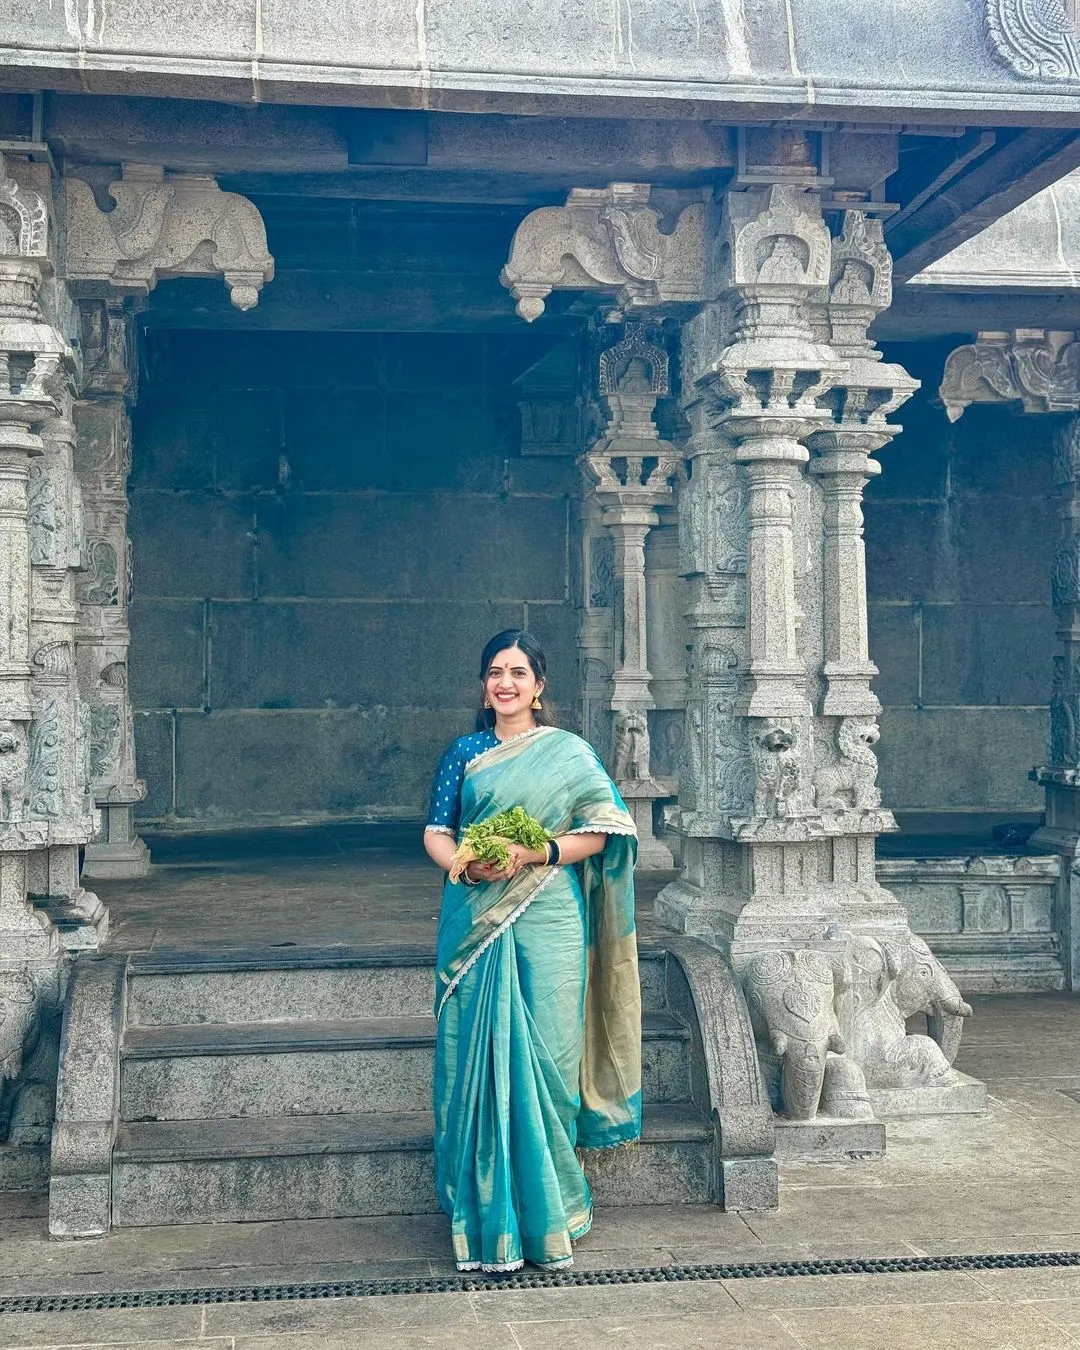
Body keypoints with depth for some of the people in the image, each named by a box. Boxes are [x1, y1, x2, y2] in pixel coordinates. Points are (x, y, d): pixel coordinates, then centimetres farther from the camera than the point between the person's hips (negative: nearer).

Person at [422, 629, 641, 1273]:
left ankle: (546, 1207, 12)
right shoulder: (466, 752, 11)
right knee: (477, 1055, 0)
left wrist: (532, 853, -14)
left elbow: (597, 833, 0)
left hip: (547, 922, -2)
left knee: (542, 1055, -2)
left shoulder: (570, 752, 5)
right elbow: (436, 831, 8)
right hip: (475, 920, 2)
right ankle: (486, 1213, 9)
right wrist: (466, 864, -13)